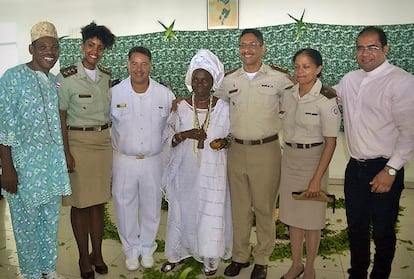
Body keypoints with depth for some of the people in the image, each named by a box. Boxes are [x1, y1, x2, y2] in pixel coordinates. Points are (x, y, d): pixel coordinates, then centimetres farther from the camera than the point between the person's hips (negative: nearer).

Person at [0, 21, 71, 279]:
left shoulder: (56, 81, 7)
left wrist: (64, 158, 13)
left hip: (53, 162, 5)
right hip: (24, 163, -5)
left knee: (51, 218, 16)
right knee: (26, 222, 10)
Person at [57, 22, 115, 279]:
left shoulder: (107, 76, 6)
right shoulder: (67, 77, -7)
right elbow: (61, 117, -6)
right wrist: (66, 152, -11)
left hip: (104, 140, 4)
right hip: (78, 141, -4)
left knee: (99, 200, 11)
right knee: (80, 202, 4)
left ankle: (97, 253, 26)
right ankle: (84, 257, 20)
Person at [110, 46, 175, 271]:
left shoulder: (165, 94, -5)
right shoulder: (115, 92, -7)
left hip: (153, 160, 1)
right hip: (124, 160, 0)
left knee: (151, 207, 14)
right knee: (125, 207, 11)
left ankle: (147, 249, 36)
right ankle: (131, 250, 33)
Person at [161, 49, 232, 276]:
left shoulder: (223, 108, -4)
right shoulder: (180, 107, -3)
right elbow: (168, 136, 1)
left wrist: (224, 142, -15)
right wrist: (186, 134, -17)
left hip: (212, 172, -1)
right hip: (185, 170, 1)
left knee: (211, 214, 5)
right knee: (182, 211, 12)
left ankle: (210, 258, 29)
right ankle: (178, 253, 35)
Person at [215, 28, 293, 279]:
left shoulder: (278, 79, -4)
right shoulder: (229, 80, 6)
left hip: (266, 150, -3)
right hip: (237, 149, 3)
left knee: (265, 208, 8)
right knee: (239, 207, 14)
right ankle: (240, 256, 31)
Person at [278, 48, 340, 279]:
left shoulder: (326, 100, -13)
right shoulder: (288, 95, 3)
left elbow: (331, 142, -13)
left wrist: (317, 178, -16)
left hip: (312, 161, -5)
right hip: (289, 159, 5)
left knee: (311, 218, 8)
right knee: (292, 216, 14)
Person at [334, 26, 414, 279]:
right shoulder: (350, 79, 7)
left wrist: (391, 170, -17)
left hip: (383, 169, -5)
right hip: (355, 166, 6)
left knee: (383, 232, 11)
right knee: (356, 227, 19)